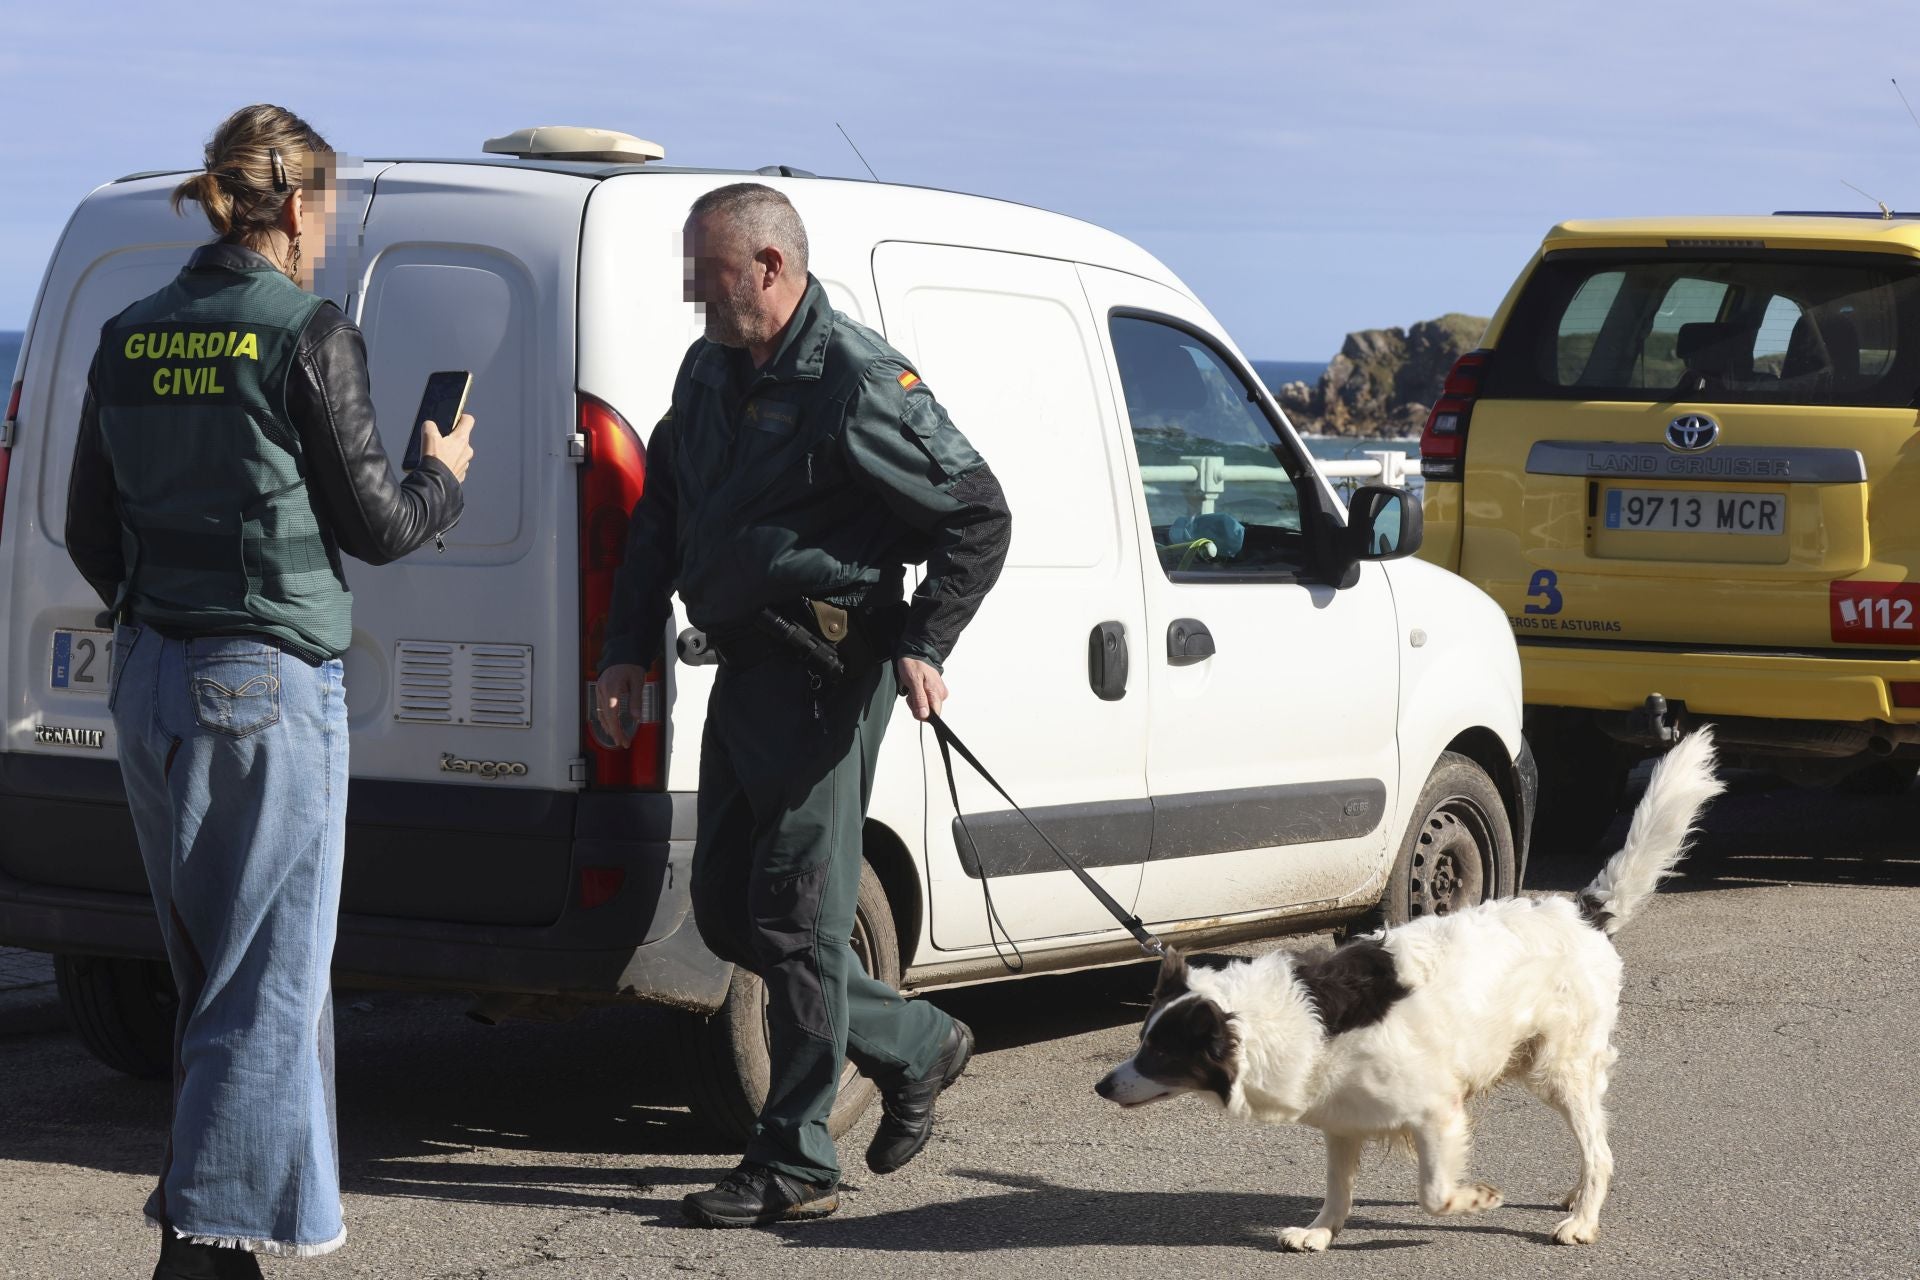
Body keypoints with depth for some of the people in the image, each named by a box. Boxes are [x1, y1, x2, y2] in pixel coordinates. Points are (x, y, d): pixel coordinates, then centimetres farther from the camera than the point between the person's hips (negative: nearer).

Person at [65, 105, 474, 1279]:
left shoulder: (131, 339, 8)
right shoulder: (308, 336, -12)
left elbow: (90, 532, 13)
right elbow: (374, 524, -7)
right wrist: (444, 476, 13)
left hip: (153, 683, 7)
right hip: (271, 688, -7)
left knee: (213, 973, 18)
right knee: (271, 982, -1)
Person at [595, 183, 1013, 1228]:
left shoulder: (857, 382, -13)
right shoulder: (708, 371, 12)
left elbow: (977, 515, -9)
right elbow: (660, 518, 20)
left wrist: (921, 645, -15)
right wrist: (629, 650, 13)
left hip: (826, 676, -9)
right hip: (744, 671, 9)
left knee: (792, 917, -6)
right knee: (725, 910, 12)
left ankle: (795, 1167, 2)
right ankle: (916, 1048, 27)